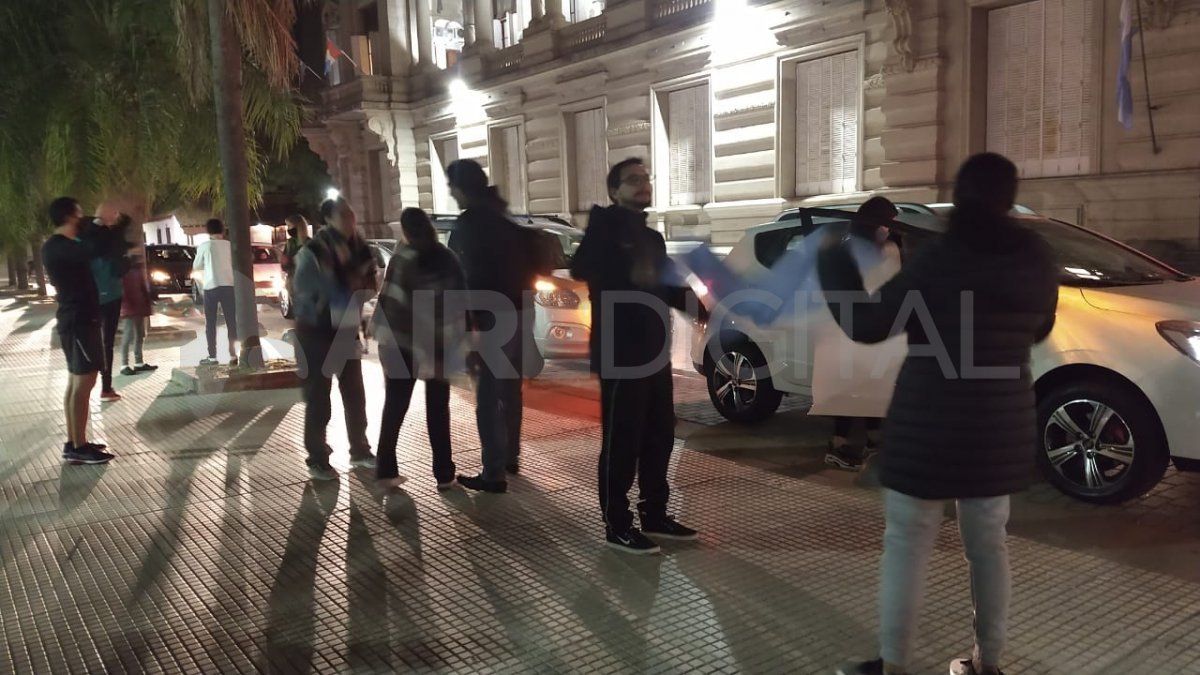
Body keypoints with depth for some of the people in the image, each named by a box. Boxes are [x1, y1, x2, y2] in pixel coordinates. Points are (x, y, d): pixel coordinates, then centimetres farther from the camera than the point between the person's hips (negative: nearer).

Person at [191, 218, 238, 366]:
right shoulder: (229, 245, 5)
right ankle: (233, 356, 1)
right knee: (231, 322, 5)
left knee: (210, 323, 5)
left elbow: (196, 267, 8)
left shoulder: (204, 246, -1)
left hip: (211, 287, -2)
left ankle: (212, 357, 3)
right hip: (228, 286, 2)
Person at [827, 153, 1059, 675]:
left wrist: (834, 262, -1)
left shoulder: (941, 258, -14)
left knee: (907, 544, 3)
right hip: (1002, 423, 6)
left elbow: (867, 325, -12)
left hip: (931, 423, -5)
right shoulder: (1038, 260, 3)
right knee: (987, 543, 16)